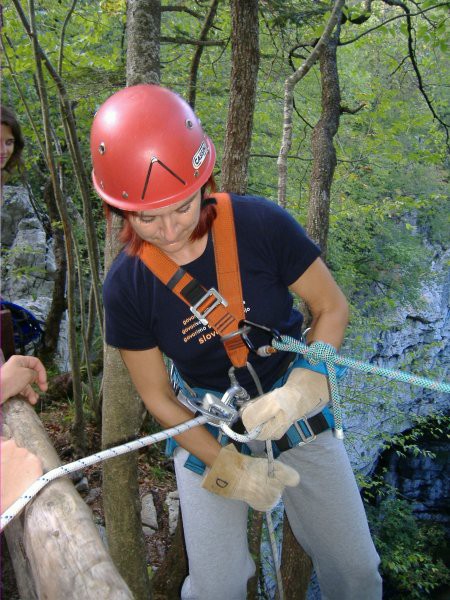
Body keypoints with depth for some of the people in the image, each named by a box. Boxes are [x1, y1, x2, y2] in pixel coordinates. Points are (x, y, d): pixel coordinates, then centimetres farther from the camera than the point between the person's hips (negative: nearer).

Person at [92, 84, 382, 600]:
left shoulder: (261, 224, -23)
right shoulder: (125, 287, -19)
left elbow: (332, 306, -11)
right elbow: (157, 396, -8)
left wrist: (301, 391, -25)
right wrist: (228, 467, -14)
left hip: (294, 409, 1)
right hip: (206, 429, 0)